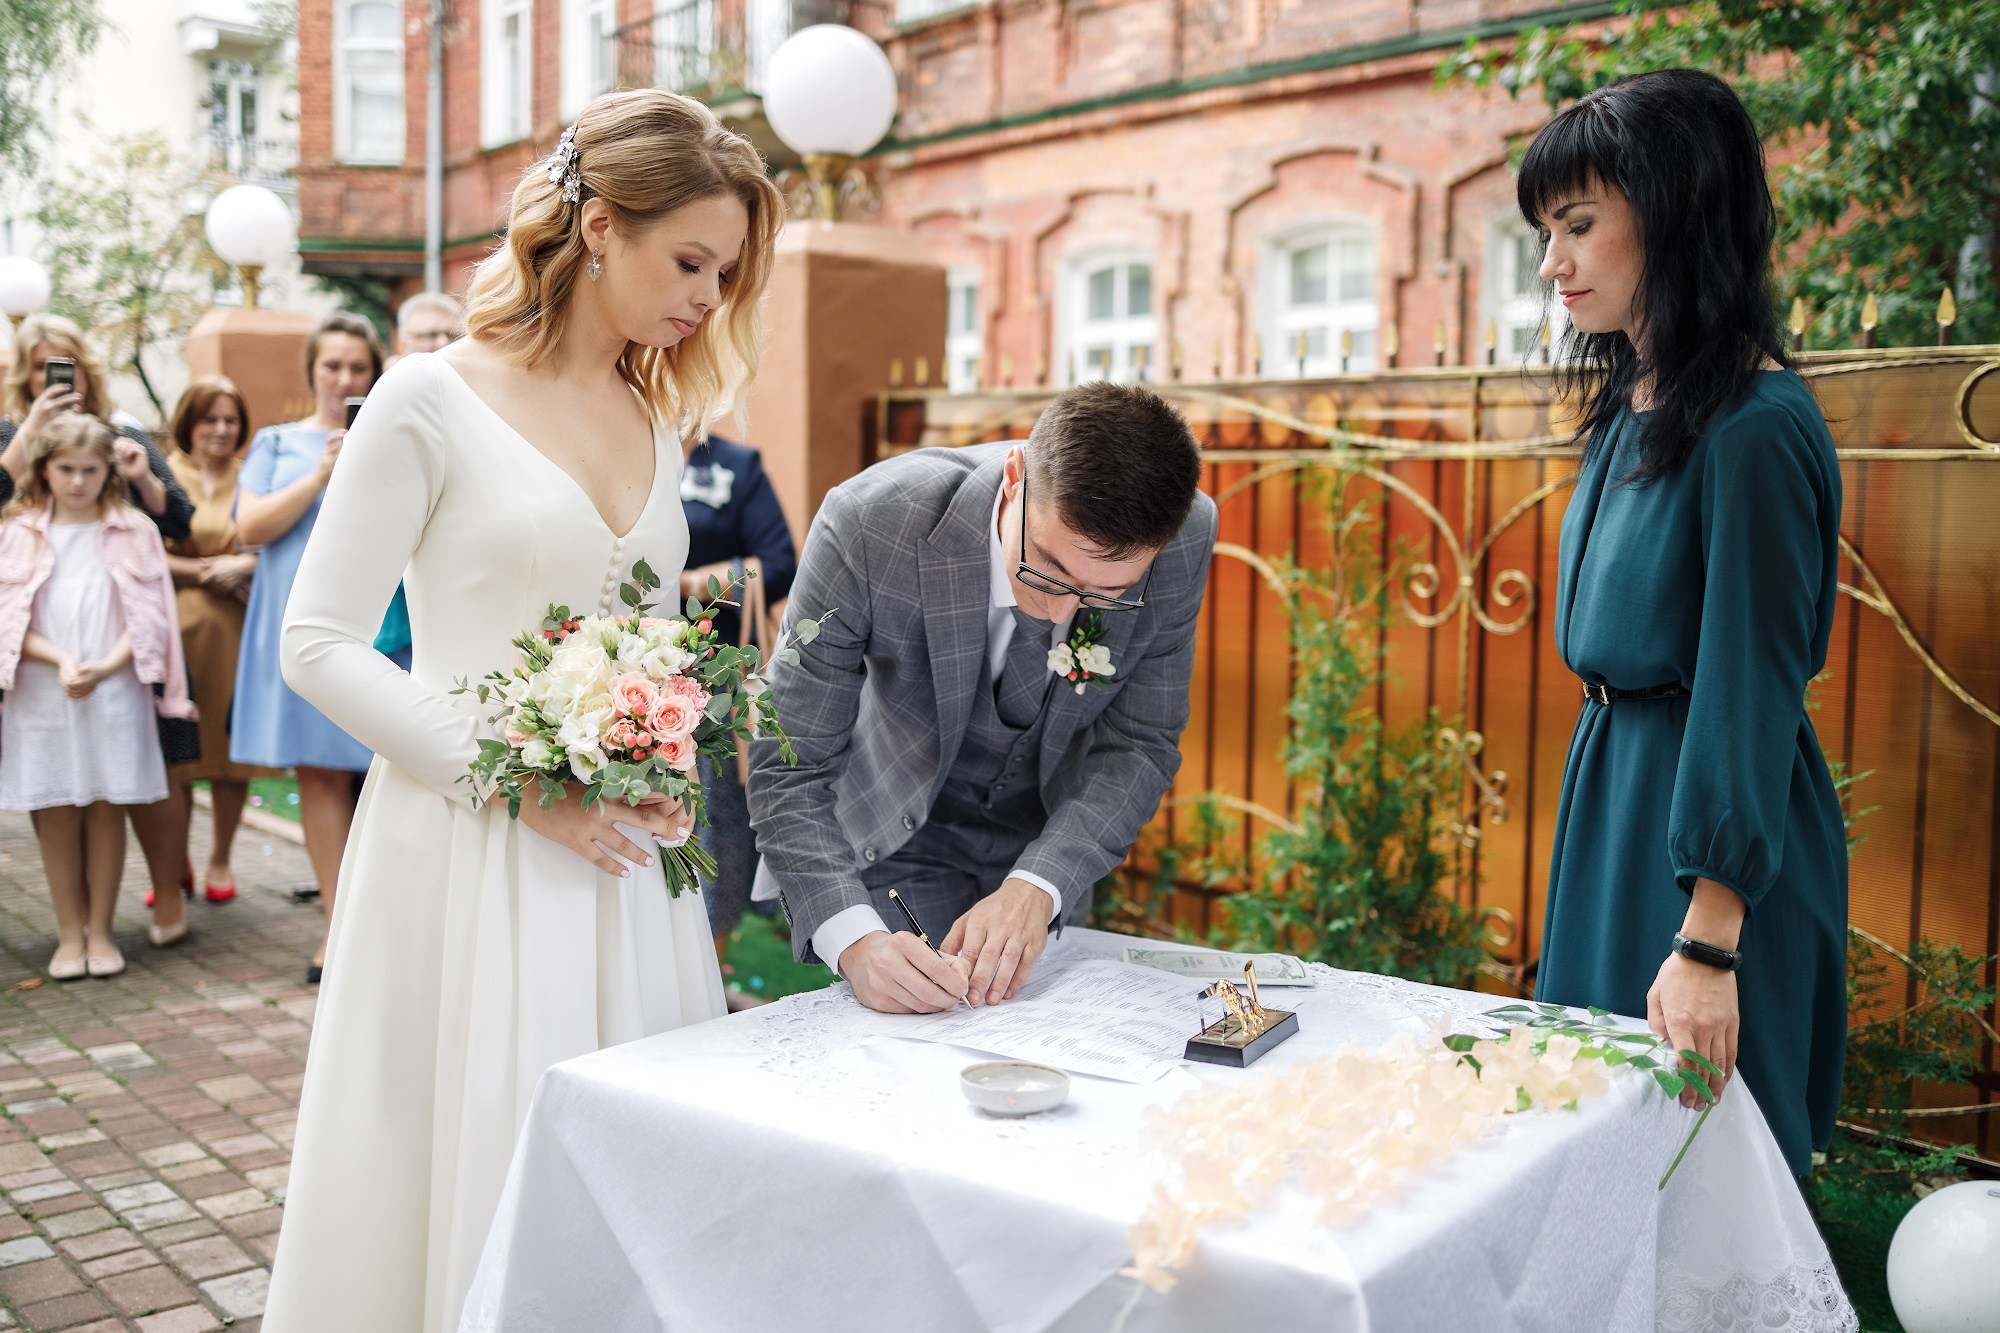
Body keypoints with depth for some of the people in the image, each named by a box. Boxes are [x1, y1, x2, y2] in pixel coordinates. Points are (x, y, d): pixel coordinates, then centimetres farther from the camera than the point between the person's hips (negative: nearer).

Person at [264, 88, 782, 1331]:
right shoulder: (432, 401, -7)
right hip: (470, 849, -5)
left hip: (623, 852, 6)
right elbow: (320, 645, -9)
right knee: (478, 1164, 4)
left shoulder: (657, 417, 12)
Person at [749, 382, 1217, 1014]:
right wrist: (854, 939, -43)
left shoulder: (1186, 539, -27)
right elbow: (791, 769, -28)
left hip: (1049, 836, 3)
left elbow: (1140, 743, -17)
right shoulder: (869, 524, -34)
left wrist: (1035, 889, -32)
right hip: (894, 838, -2)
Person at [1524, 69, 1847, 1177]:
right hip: (1615, 785, 9)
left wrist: (1709, 943, -23)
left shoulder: (1753, 427, -20)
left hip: (1714, 836, -9)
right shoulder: (1632, 405, 8)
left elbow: (1753, 689, -23)